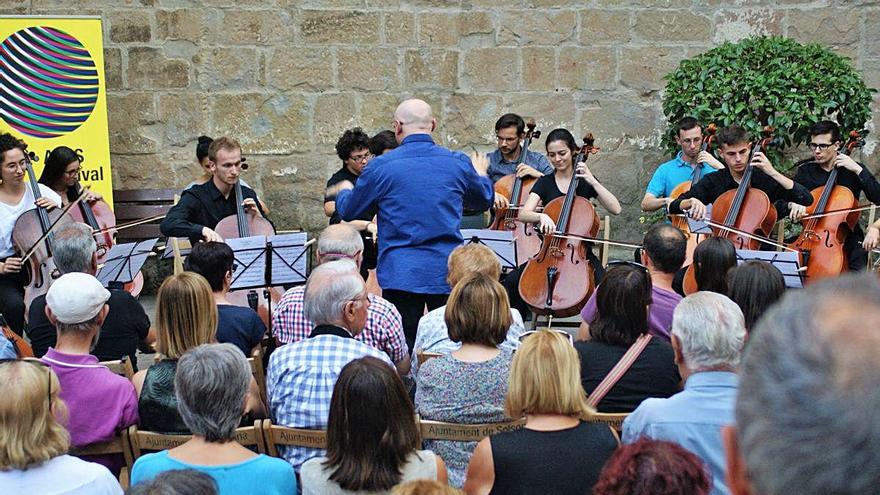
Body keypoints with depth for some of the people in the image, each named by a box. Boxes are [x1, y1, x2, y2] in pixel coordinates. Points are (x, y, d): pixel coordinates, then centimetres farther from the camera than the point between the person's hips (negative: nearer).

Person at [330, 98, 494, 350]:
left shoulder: (381, 166, -6)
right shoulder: (458, 163, 1)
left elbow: (349, 211, 8)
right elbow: (485, 200, 20)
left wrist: (344, 191, 31)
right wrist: (481, 175, 43)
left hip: (401, 273, -2)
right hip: (448, 271, 2)